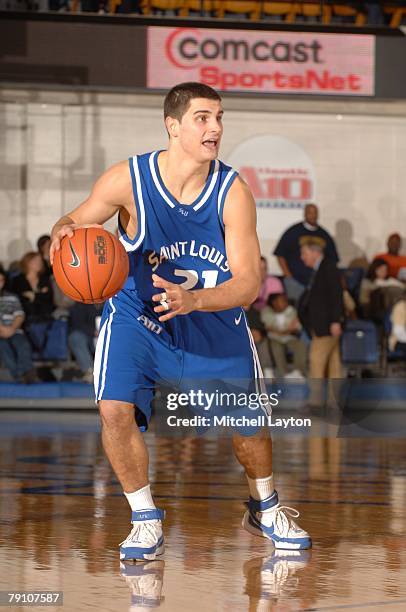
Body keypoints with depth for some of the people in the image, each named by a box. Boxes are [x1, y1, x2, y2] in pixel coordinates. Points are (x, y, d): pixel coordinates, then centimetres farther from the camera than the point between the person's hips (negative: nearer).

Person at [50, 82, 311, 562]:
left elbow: (248, 283, -22)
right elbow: (78, 220, -5)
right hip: (137, 317, -1)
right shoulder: (128, 180, -21)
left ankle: (265, 510, 38)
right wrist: (63, 233, -31)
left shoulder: (233, 192, -19)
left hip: (216, 324, 1)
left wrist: (192, 300, -40)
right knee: (115, 410, -21)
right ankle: (146, 521, 0)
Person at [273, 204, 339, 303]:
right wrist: (287, 275, -5)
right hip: (296, 282, -3)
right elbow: (280, 255, 3)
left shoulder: (324, 235, 14)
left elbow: (333, 259, 18)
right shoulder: (293, 232, 5)